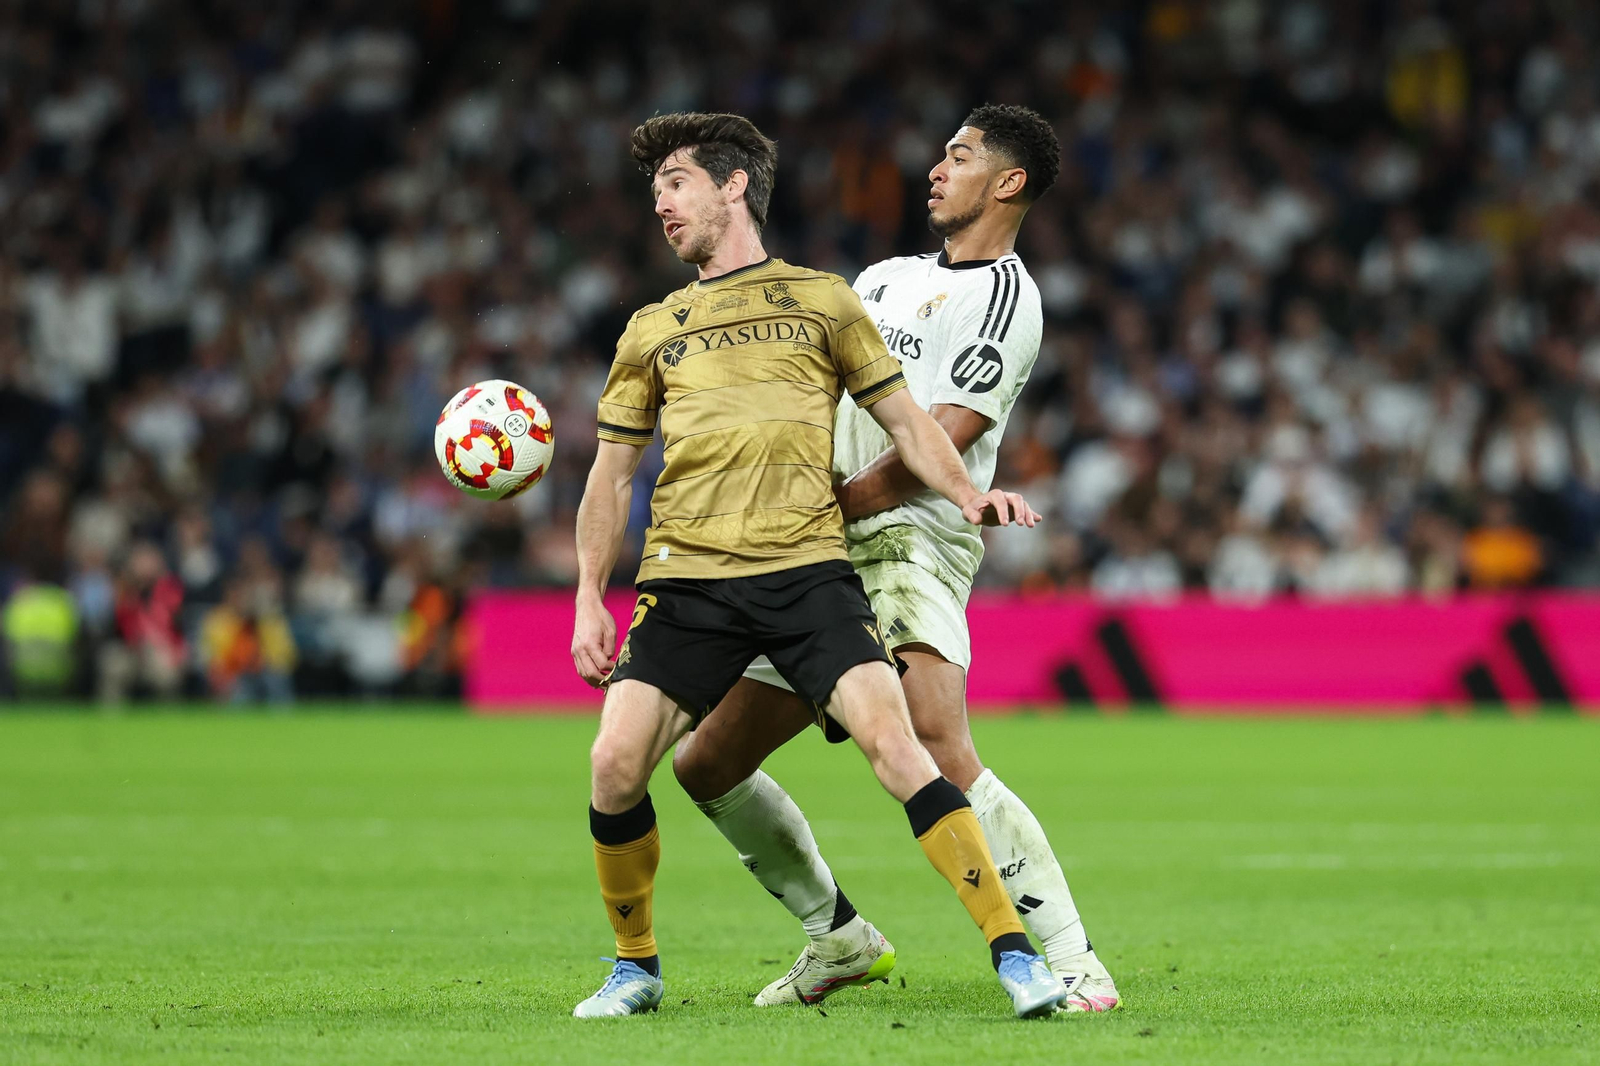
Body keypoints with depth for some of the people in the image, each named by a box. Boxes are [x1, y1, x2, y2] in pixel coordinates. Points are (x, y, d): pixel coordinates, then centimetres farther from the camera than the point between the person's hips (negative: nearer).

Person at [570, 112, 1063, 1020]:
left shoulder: (820, 299, 14)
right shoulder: (651, 331, 21)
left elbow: (903, 416, 13)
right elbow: (614, 469, 23)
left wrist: (966, 491, -6)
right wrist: (589, 599, 14)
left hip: (806, 568, -3)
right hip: (686, 578, 3)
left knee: (892, 740, -21)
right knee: (615, 763, -14)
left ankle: (1015, 952, -18)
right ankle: (637, 967, 8)